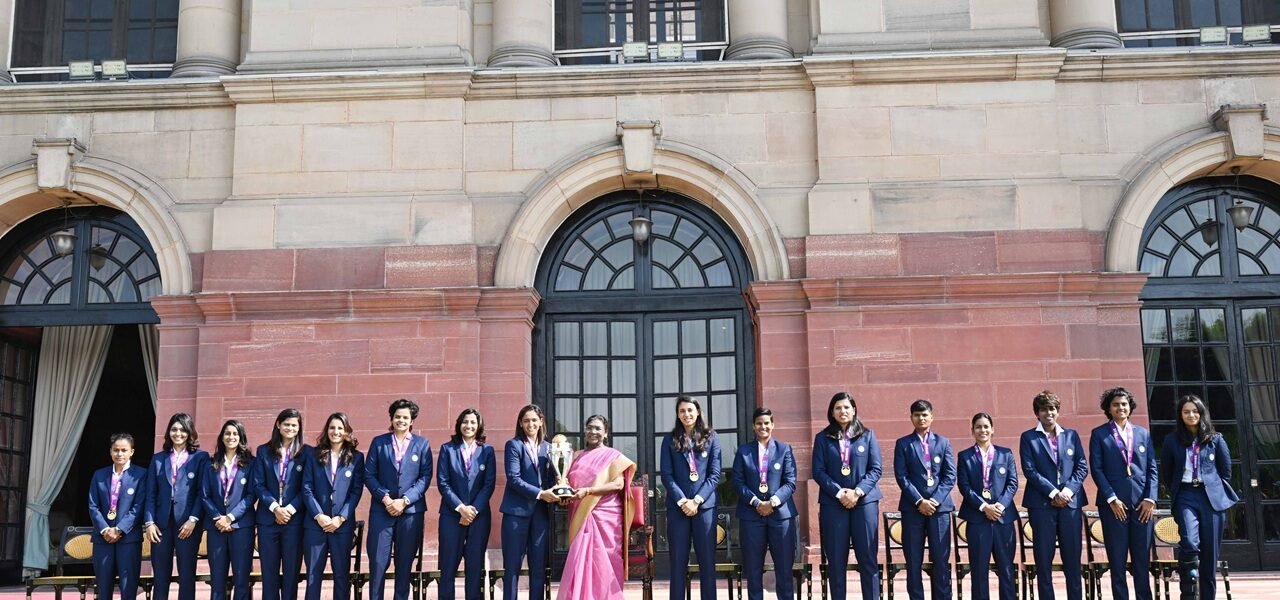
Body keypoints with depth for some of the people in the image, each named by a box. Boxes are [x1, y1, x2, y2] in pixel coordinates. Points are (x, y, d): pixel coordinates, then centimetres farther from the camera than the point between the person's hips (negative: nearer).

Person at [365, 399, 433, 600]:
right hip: (381, 509, 0)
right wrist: (385, 498, -10)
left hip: (411, 510, 0)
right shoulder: (379, 442, 8)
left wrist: (404, 500, -10)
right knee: (378, 562, -3)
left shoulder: (422, 443, 6)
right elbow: (369, 475, 4)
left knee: (405, 563, 5)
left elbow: (425, 477, 0)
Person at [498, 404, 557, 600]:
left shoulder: (547, 447, 13)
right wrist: (539, 493, -17)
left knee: (539, 566, 6)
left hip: (541, 512, 4)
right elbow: (514, 478, -10)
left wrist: (554, 493, -9)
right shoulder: (513, 445, -1)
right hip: (517, 511, -4)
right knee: (512, 566, 1)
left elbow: (550, 478, 13)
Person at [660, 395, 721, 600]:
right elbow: (666, 475, 0)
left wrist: (697, 500, -10)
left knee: (707, 560, 2)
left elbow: (714, 474, 0)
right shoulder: (670, 439, 7)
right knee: (678, 561, 2)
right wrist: (682, 501, -11)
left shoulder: (711, 437, 6)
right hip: (677, 506, 0)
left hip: (705, 505, 0)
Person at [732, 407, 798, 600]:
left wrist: (773, 502, -13)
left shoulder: (784, 449, 7)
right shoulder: (743, 451, 9)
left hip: (780, 513, -1)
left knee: (784, 567, 0)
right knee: (753, 568, 3)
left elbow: (790, 482, 1)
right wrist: (756, 502, -11)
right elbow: (738, 481, 2)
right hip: (751, 514, 1)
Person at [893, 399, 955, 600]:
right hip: (912, 508, -1)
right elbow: (901, 477, -2)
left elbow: (950, 476, 4)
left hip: (939, 507, 1)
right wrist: (919, 501, -12)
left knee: (941, 559, 1)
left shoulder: (943, 443, 11)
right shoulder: (903, 444, 6)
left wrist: (935, 500, -9)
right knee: (913, 560, 1)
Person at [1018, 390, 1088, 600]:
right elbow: (1029, 470, -4)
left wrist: (1068, 490, -8)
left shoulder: (1071, 435, 13)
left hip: (1071, 502, 2)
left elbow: (1082, 467, 8)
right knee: (1043, 558, 0)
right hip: (1042, 504, -2)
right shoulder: (1029, 438, 4)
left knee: (1073, 557, 2)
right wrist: (1053, 493, -12)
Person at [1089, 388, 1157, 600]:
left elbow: (1152, 469, 10)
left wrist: (1150, 498, -2)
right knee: (1117, 559, 0)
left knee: (1143, 559, 4)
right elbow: (1096, 469, -2)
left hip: (1142, 503, 2)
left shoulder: (1143, 433, 14)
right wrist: (1112, 499, -10)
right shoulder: (1099, 434, 5)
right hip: (1114, 503, -2)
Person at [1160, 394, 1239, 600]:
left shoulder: (1216, 439, 7)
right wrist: (1177, 493, 8)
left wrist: (1215, 490, 9)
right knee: (1189, 543, -23)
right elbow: (1165, 474, 12)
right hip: (1185, 496, -1)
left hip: (1212, 497, 2)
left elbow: (1226, 472, 13)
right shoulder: (1171, 440, 6)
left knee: (1210, 553, 1)